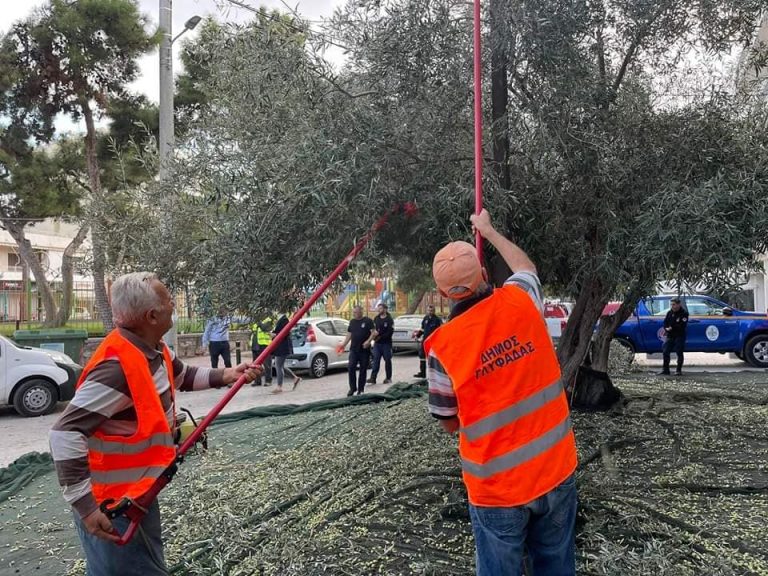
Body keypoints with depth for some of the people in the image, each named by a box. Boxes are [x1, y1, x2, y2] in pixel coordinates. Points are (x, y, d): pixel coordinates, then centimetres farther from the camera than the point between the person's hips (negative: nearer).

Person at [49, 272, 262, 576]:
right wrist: (85, 505, -30)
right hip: (111, 506, -9)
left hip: (138, 493, 9)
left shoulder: (155, 351, 0)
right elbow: (65, 433, -31)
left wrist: (225, 375, 4)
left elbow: (183, 376, 20)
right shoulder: (117, 367, -29)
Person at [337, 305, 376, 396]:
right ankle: (352, 388, 3)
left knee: (363, 370, 3)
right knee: (351, 368, -7)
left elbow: (373, 332, -7)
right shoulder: (352, 321, 12)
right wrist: (343, 344, 10)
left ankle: (360, 389, 13)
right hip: (353, 349, 4)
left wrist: (368, 341, -22)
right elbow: (349, 334, 18)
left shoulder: (368, 321, -2)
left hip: (364, 350, -4)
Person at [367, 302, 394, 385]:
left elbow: (390, 332, -13)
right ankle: (373, 378, -6)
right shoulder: (376, 318, 10)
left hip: (386, 343, -4)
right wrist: (374, 334, -10)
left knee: (387, 360, 5)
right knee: (375, 360, -3)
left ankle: (388, 378, 15)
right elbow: (373, 328, 13)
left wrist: (380, 337, -19)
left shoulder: (389, 319, -6)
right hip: (377, 343, 4)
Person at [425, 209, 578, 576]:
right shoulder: (520, 301, -9)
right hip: (556, 470, 3)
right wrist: (488, 231, 30)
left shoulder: (443, 345, -15)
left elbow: (450, 423, -1)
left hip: (496, 487, -3)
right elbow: (525, 266, 17)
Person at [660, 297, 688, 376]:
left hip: (679, 336, -5)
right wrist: (666, 329, -12)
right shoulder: (669, 313, 9)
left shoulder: (684, 313, -8)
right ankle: (665, 370, 7)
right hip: (670, 336, 5)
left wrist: (671, 328, -19)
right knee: (665, 351, 0)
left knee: (679, 353, -2)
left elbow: (682, 326, -17)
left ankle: (679, 370, 7)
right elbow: (665, 322, 9)